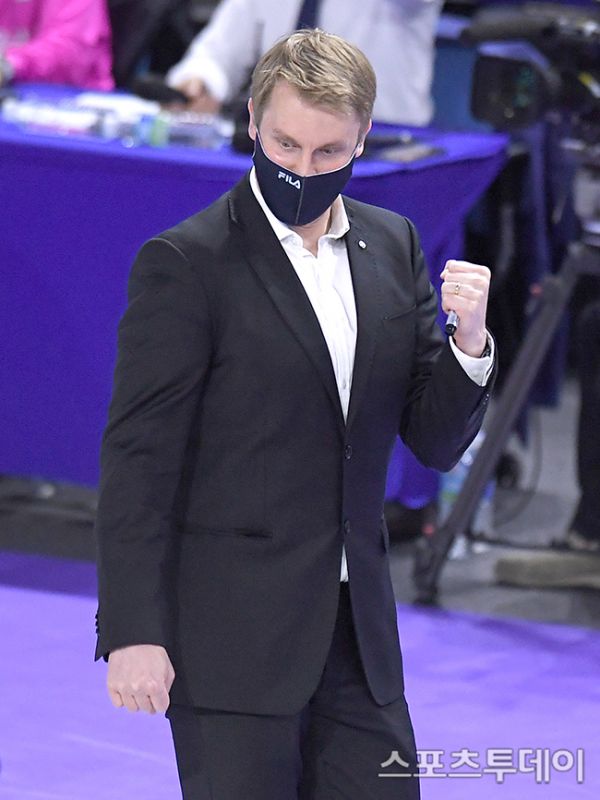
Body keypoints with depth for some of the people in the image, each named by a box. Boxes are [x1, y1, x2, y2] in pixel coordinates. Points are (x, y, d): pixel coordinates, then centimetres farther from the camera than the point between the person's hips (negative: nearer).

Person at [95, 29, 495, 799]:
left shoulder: (393, 246, 9)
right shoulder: (185, 264, -9)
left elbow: (435, 441, 10)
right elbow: (138, 458, -10)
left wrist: (469, 340, -10)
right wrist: (133, 633, -16)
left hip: (357, 637, 6)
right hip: (232, 640, -6)